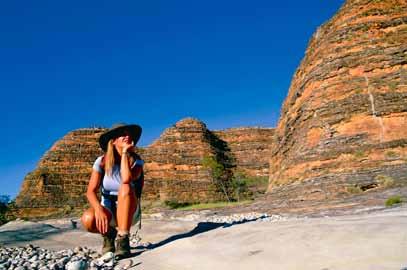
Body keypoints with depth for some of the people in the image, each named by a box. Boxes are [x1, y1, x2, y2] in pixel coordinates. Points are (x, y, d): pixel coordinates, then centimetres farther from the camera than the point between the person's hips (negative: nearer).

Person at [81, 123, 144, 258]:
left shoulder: (136, 161, -13)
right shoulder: (102, 161, -10)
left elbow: (126, 179, -35)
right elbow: (91, 191, -17)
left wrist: (125, 153, -26)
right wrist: (99, 209, -36)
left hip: (128, 210, -1)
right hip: (107, 210, 1)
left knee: (126, 188, -34)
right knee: (88, 220, -34)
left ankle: (122, 239, -29)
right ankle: (109, 233, 2)